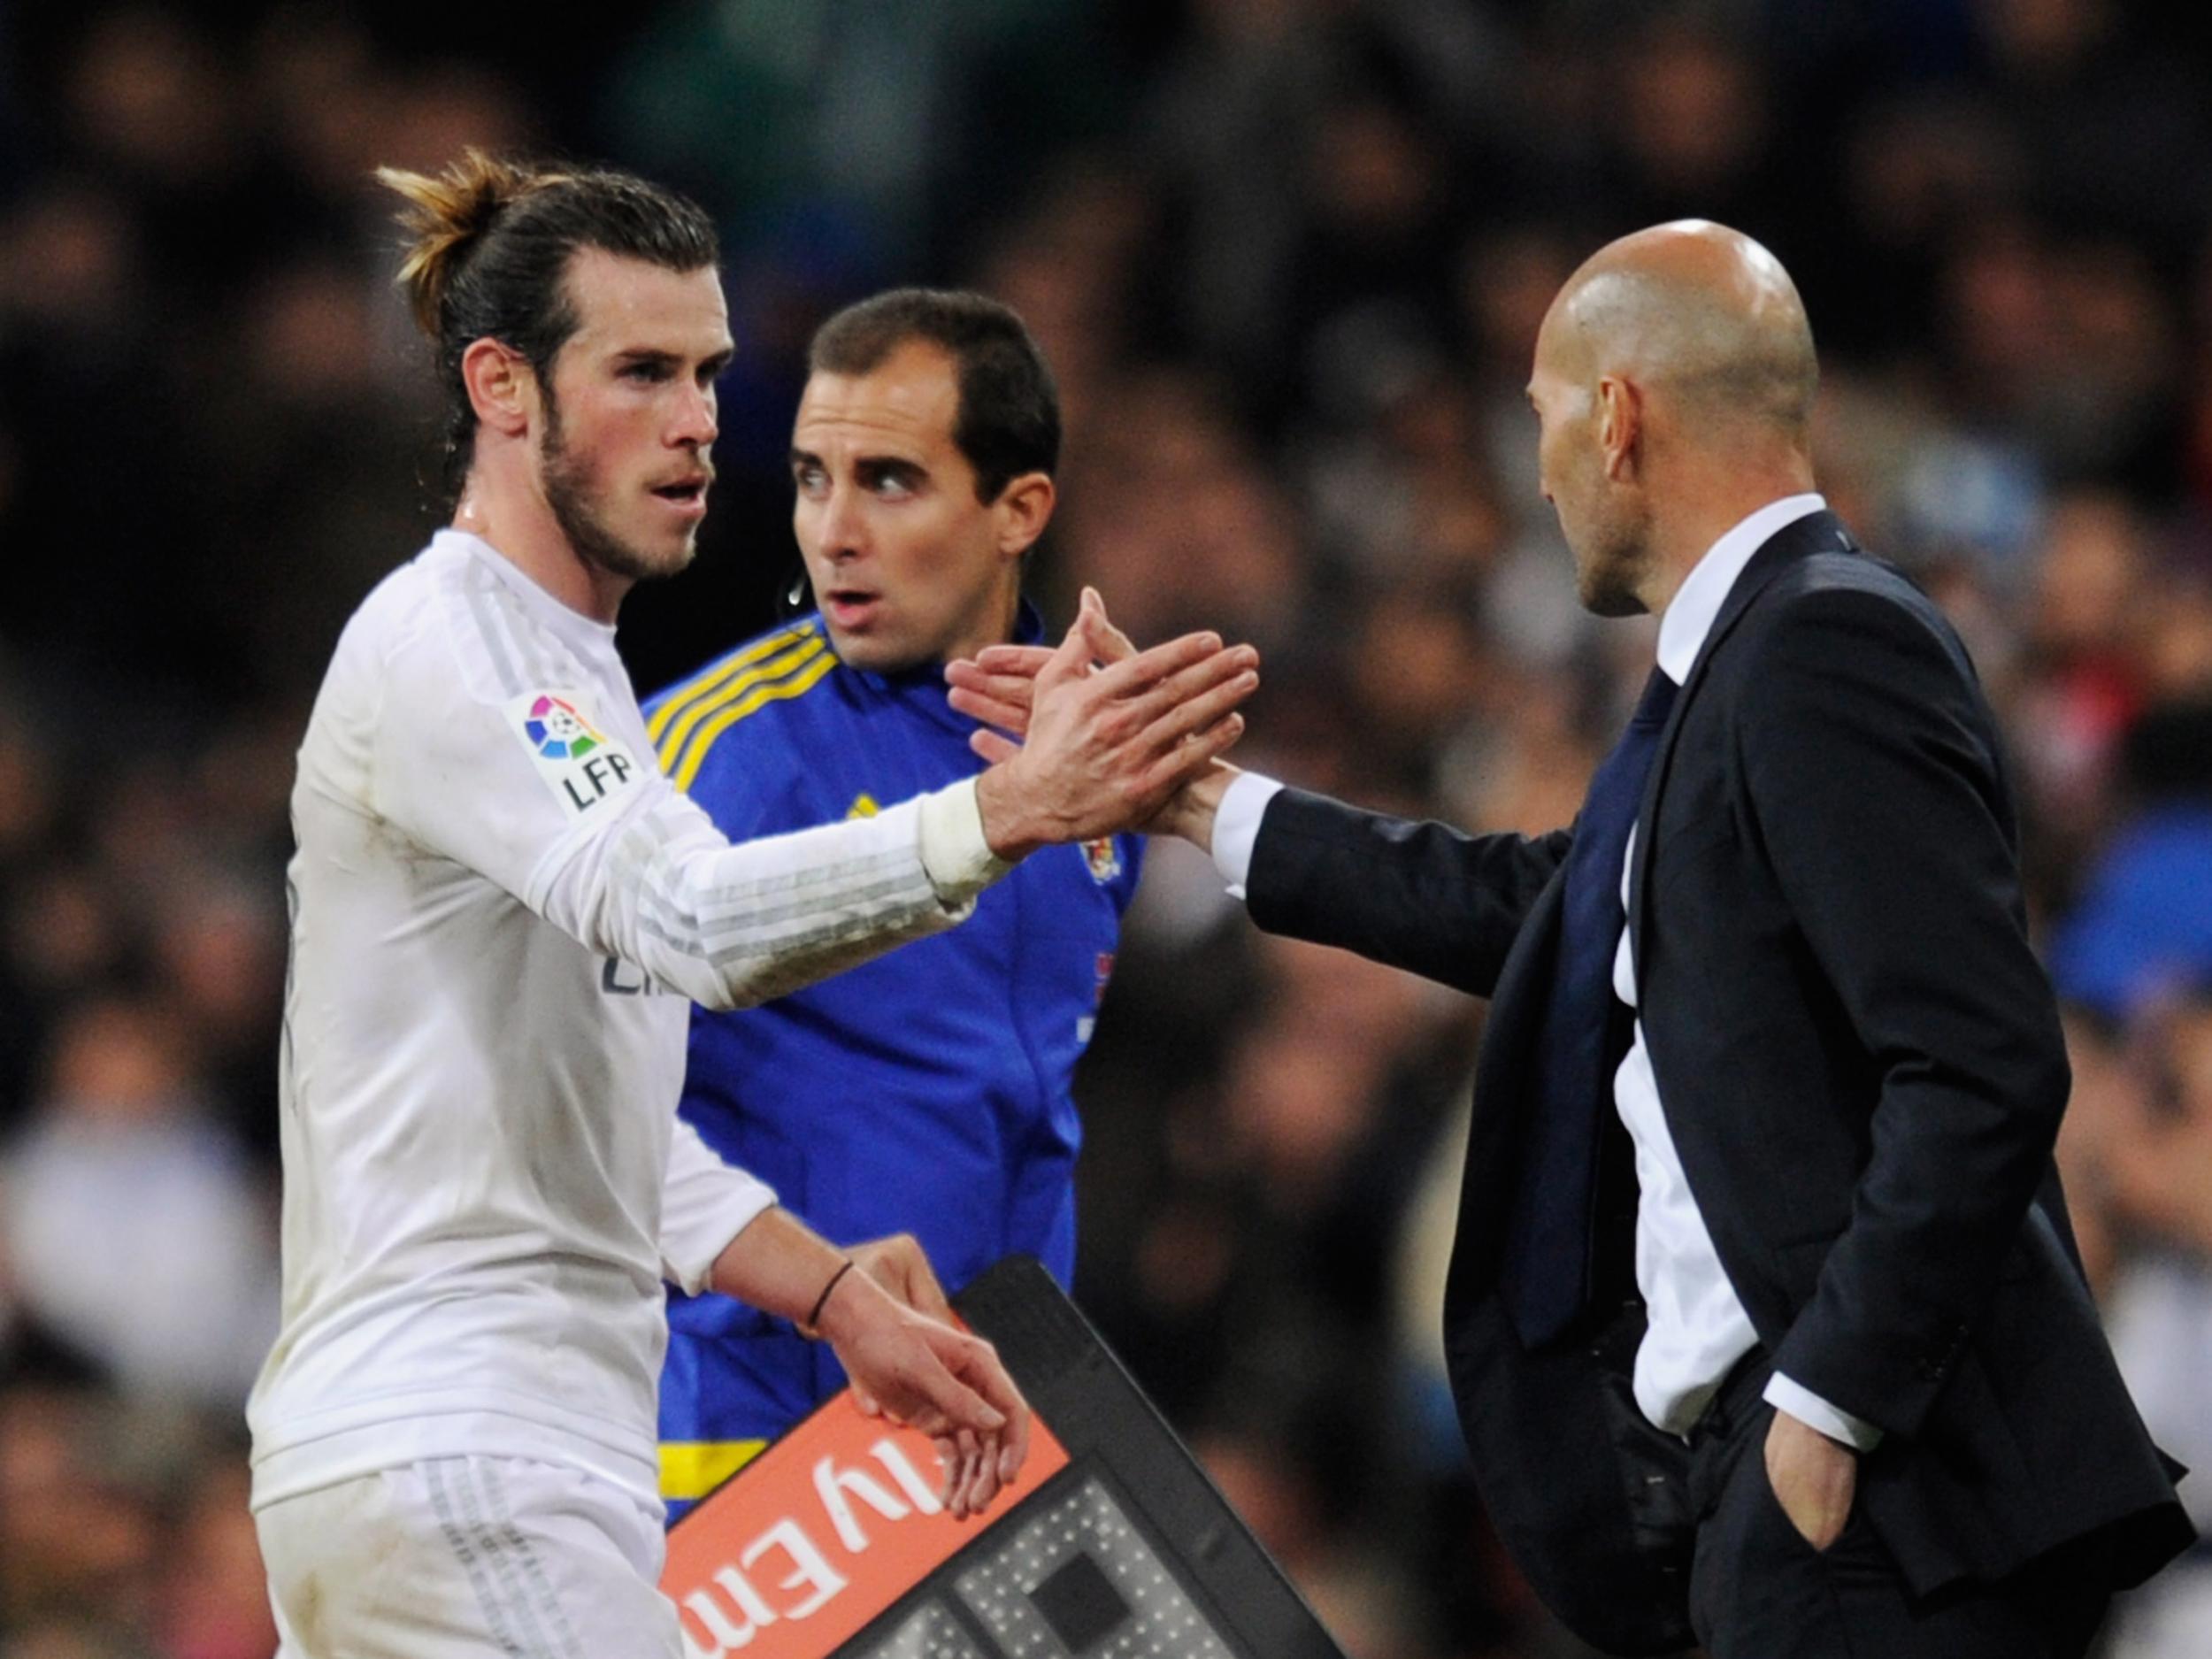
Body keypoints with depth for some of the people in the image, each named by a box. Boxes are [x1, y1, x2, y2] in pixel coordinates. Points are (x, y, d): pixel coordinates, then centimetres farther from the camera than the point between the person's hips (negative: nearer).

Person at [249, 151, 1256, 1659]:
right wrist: (1015, 808, -39)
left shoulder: (572, 676, 21)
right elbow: (691, 917, -29)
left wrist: (848, 1303, 15)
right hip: (452, 1465, -10)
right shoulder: (436, 650, -11)